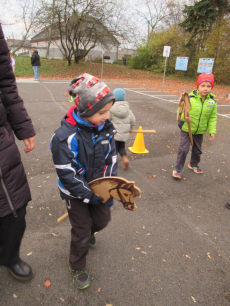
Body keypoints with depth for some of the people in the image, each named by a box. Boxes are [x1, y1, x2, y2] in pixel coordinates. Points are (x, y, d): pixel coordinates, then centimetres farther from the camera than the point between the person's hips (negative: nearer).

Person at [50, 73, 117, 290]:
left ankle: (88, 233, 58)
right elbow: (67, 174, -24)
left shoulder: (105, 128, -11)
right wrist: (90, 195, -20)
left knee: (103, 219, 21)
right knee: (81, 232, 10)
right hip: (76, 192, -5)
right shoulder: (65, 137, -28)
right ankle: (77, 268, 40)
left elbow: (111, 160, -3)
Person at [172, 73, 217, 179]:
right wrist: (184, 117, -33)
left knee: (197, 150, 20)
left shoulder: (212, 102, -6)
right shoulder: (190, 98, -18)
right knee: (183, 149, -5)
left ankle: (193, 164, 46)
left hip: (200, 131, 4)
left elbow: (213, 117, 1)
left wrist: (212, 131, -3)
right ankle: (178, 169, 11)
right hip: (186, 129, -4)